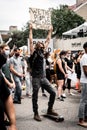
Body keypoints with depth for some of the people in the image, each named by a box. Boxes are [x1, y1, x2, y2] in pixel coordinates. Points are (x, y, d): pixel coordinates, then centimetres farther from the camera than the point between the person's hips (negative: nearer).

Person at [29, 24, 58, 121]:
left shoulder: (42, 52, 11)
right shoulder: (33, 53, -5)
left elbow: (48, 41, 18)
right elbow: (31, 41, -10)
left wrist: (50, 31, 23)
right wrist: (31, 30, -8)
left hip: (44, 78, 6)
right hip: (36, 78, -6)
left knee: (53, 93, 5)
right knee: (35, 97, 4)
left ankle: (50, 110, 22)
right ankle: (36, 114, 17)